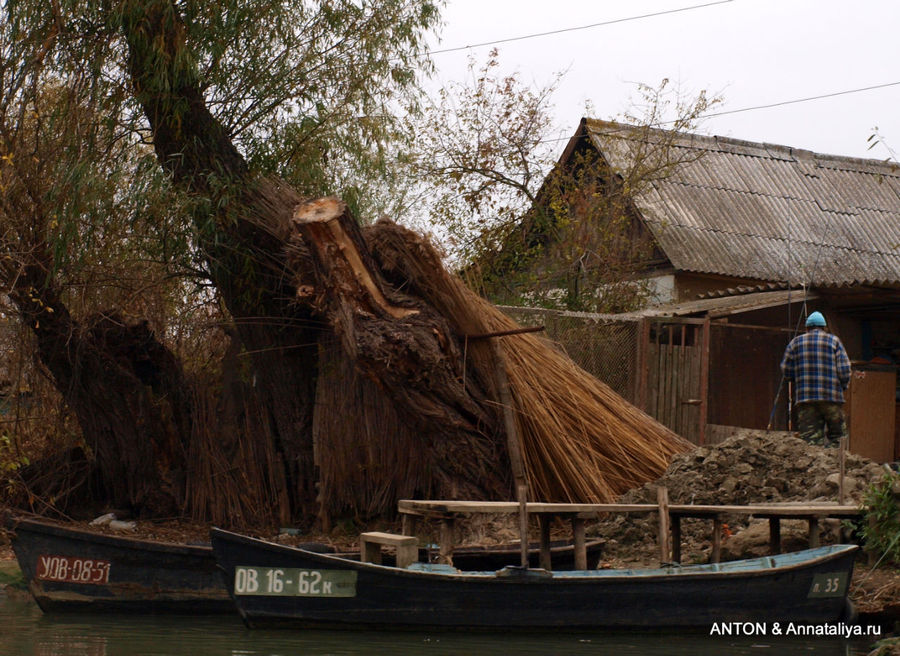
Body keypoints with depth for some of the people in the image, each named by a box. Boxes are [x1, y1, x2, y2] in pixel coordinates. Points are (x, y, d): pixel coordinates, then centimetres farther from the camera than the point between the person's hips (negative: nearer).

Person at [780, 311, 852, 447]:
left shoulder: (796, 342, 12)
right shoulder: (834, 341, 7)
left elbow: (786, 369, 9)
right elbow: (844, 369, -1)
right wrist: (843, 386, 16)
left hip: (805, 397, 1)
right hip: (831, 397, -1)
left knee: (809, 437, -2)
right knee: (835, 436, 4)